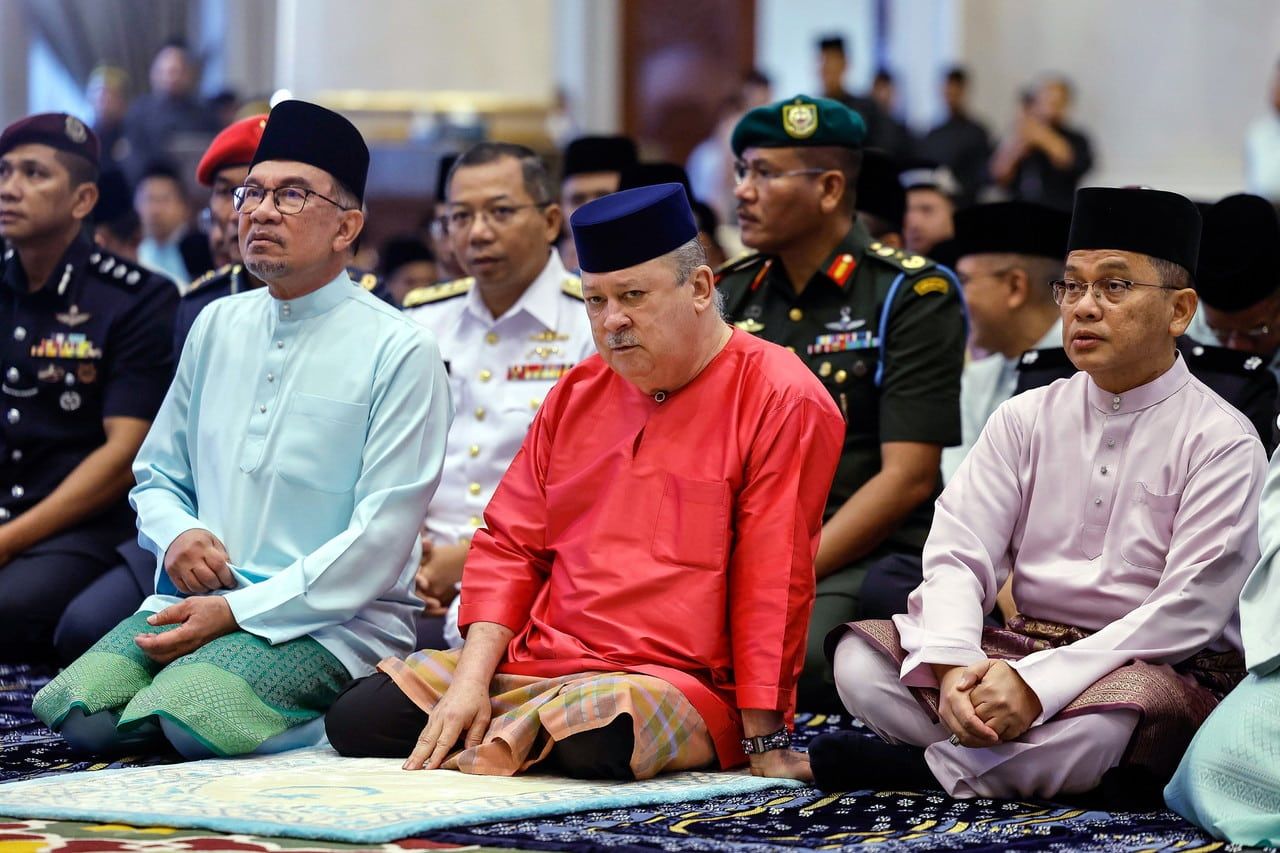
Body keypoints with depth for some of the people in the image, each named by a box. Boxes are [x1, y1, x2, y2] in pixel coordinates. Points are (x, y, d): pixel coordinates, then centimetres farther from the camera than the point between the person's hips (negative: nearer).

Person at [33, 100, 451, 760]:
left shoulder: (399, 352, -5)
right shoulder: (217, 325, 15)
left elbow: (380, 539, -12)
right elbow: (156, 475, 22)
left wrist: (238, 612, -17)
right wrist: (177, 534, -3)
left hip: (333, 623, -5)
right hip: (198, 597, 5)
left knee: (188, 718, -32)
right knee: (74, 711, -22)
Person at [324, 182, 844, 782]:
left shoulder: (780, 401, -7)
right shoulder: (577, 393, 13)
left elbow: (773, 586, -11)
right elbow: (508, 545, 13)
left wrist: (764, 744, -14)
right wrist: (471, 680, -2)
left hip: (677, 681, -5)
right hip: (534, 661, 6)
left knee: (596, 740, -39)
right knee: (356, 717, -8)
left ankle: (502, 741, -10)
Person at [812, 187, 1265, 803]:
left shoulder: (1221, 441, -5)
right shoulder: (1025, 420, 11)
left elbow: (1189, 610, -15)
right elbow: (956, 556, 1)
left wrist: (1039, 684, -25)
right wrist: (951, 666, -22)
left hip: (1165, 667, -5)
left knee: (1106, 721, -40)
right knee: (859, 659, -17)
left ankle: (924, 764, -19)